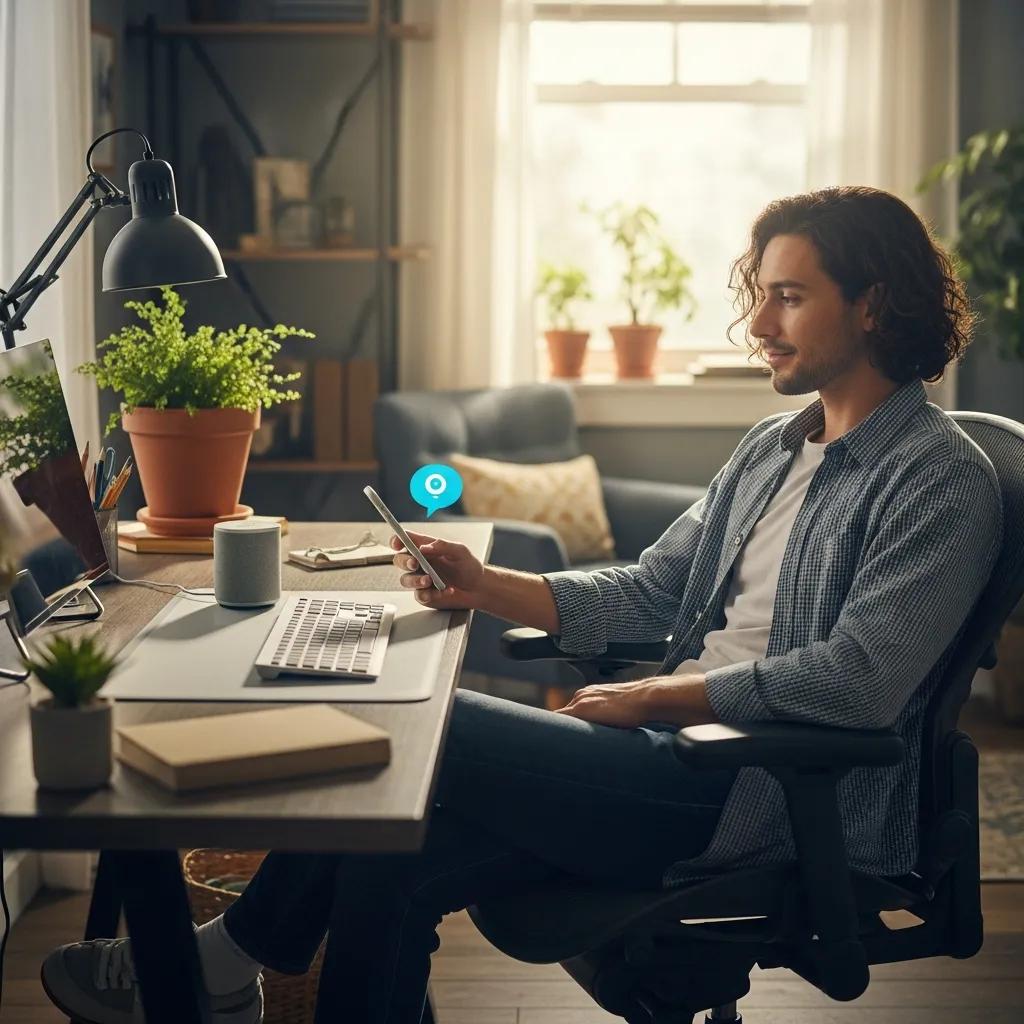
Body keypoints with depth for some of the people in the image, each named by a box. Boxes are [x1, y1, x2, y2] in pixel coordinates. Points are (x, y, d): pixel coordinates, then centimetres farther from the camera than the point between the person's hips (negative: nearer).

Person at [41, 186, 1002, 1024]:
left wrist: (655, 697, -15)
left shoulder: (940, 476, -9)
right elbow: (644, 592, 17)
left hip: (771, 791, -8)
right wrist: (486, 588, 3)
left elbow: (858, 678, -20)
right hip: (680, 752, 8)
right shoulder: (771, 446, 19)